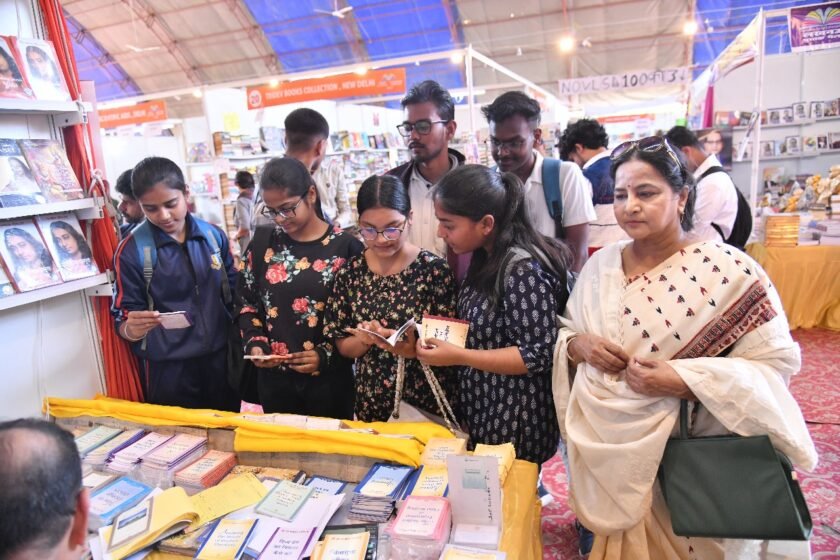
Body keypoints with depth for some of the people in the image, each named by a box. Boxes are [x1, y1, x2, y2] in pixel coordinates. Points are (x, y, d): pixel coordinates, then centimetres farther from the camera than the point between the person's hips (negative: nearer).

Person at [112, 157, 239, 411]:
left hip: (220, 357, 3)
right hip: (168, 368, -2)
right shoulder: (131, 250, -8)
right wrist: (132, 329, -27)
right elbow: (123, 318, -5)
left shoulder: (214, 236, -1)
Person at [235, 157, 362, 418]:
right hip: (274, 378, 3)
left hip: (329, 379, -2)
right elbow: (246, 302, 9)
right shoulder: (263, 242, 2)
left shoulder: (345, 247, -8)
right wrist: (255, 343, -6)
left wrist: (327, 354, -16)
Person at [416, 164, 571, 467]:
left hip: (514, 424, -8)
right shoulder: (486, 258, 3)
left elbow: (540, 353, -23)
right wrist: (442, 337, 0)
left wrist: (458, 357, -24)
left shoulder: (522, 268, -23)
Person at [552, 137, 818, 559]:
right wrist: (577, 344, -13)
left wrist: (685, 380, -25)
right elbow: (565, 331, 10)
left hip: (674, 456, -4)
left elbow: (776, 362, -13)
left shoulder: (727, 271, -14)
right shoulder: (600, 264, 2)